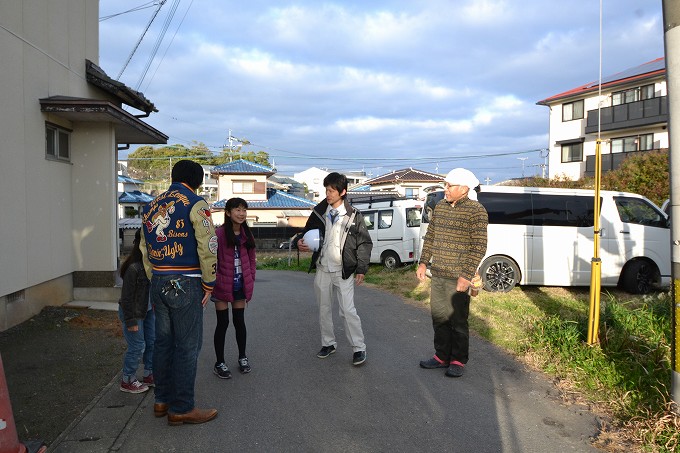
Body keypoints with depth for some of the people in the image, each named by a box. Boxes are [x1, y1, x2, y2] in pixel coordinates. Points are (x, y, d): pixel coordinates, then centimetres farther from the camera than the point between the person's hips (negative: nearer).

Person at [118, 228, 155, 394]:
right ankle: (127, 381, 18)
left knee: (153, 342, 12)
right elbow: (126, 297, -20)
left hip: (148, 310, 7)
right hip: (133, 312, -7)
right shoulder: (133, 268, -26)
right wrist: (131, 321, -17)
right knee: (137, 346, -1)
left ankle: (149, 375, 28)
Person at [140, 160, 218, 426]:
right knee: (187, 346, 1)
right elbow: (207, 247, -14)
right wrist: (208, 284, -6)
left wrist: (155, 282, 19)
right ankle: (182, 409, 8)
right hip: (185, 284, -7)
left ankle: (162, 400, 27)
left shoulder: (153, 206, 14)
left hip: (159, 283, 8)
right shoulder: (195, 204, -9)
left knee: (164, 342, 16)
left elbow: (145, 249, 16)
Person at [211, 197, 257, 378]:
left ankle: (242, 357, 30)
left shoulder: (247, 235, 5)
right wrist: (216, 282, -15)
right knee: (223, 323, 4)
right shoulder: (219, 234, -13)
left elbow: (251, 260, 10)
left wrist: (250, 282, 7)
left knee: (239, 321, 14)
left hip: (240, 286, 5)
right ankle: (219, 363, 18)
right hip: (223, 286, -4)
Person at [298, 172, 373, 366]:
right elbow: (307, 232, 13)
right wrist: (300, 242, -11)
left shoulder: (354, 216, -7)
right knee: (324, 309, 14)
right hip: (322, 270, 4)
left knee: (348, 310, -6)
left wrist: (361, 269, -8)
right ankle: (328, 343, 30)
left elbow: (365, 243, -3)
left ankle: (359, 348, 8)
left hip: (344, 271, -4)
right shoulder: (319, 212, 1)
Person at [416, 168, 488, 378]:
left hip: (458, 278, -7)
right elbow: (430, 237, 16)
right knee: (439, 318, 15)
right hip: (437, 275, 7)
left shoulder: (476, 211, -11)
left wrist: (466, 276, -18)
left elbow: (479, 247, -14)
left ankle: (458, 361, 19)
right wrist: (423, 263, 11)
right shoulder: (440, 206, 9)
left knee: (458, 320, 4)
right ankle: (442, 356, 30)